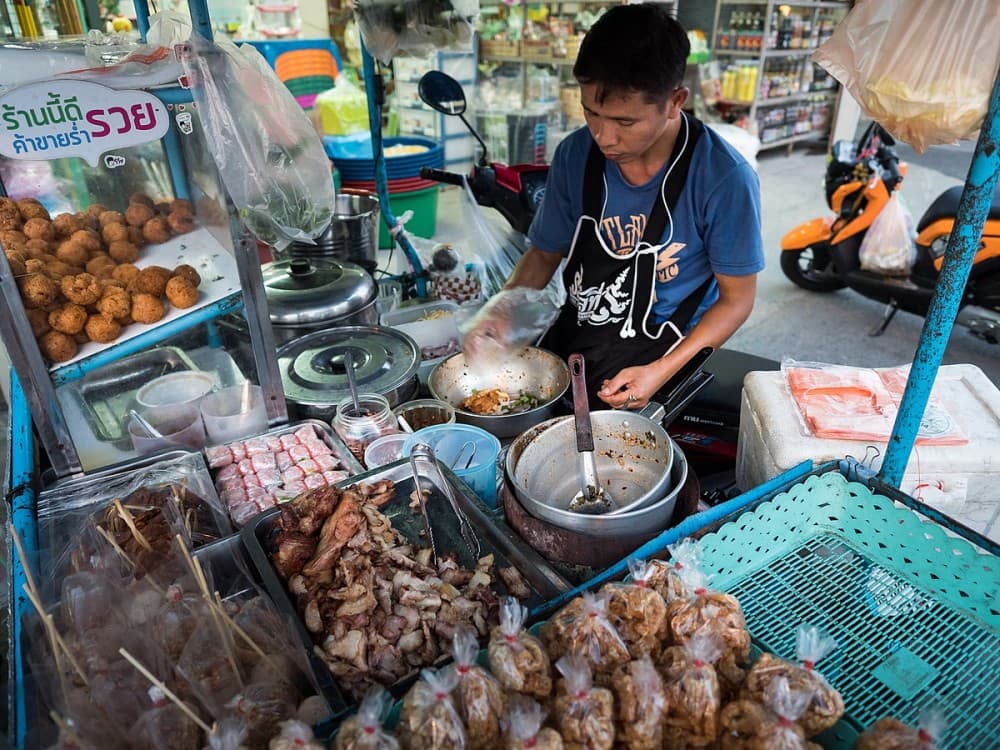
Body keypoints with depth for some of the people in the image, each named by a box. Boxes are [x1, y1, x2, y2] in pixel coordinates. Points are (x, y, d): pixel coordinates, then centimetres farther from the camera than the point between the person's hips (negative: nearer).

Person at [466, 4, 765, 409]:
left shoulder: (725, 179, -16)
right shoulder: (575, 155, -5)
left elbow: (736, 297, -7)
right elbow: (545, 252, 7)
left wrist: (660, 372, -20)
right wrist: (501, 310, -12)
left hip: (663, 350, -4)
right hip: (572, 337, 4)